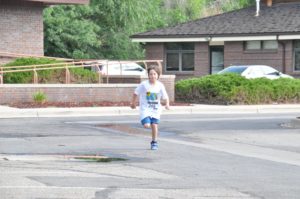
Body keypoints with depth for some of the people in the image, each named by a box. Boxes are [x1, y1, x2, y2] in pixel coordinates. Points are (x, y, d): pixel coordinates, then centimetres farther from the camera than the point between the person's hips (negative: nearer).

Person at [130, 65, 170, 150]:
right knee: (147, 125, -17)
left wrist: (167, 104, -19)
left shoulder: (160, 86, -6)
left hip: (156, 109, 2)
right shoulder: (144, 84, -12)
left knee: (154, 125, -3)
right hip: (145, 108, -2)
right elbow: (136, 93, 2)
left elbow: (165, 97, 0)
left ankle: (154, 142, 17)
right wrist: (133, 103, 11)